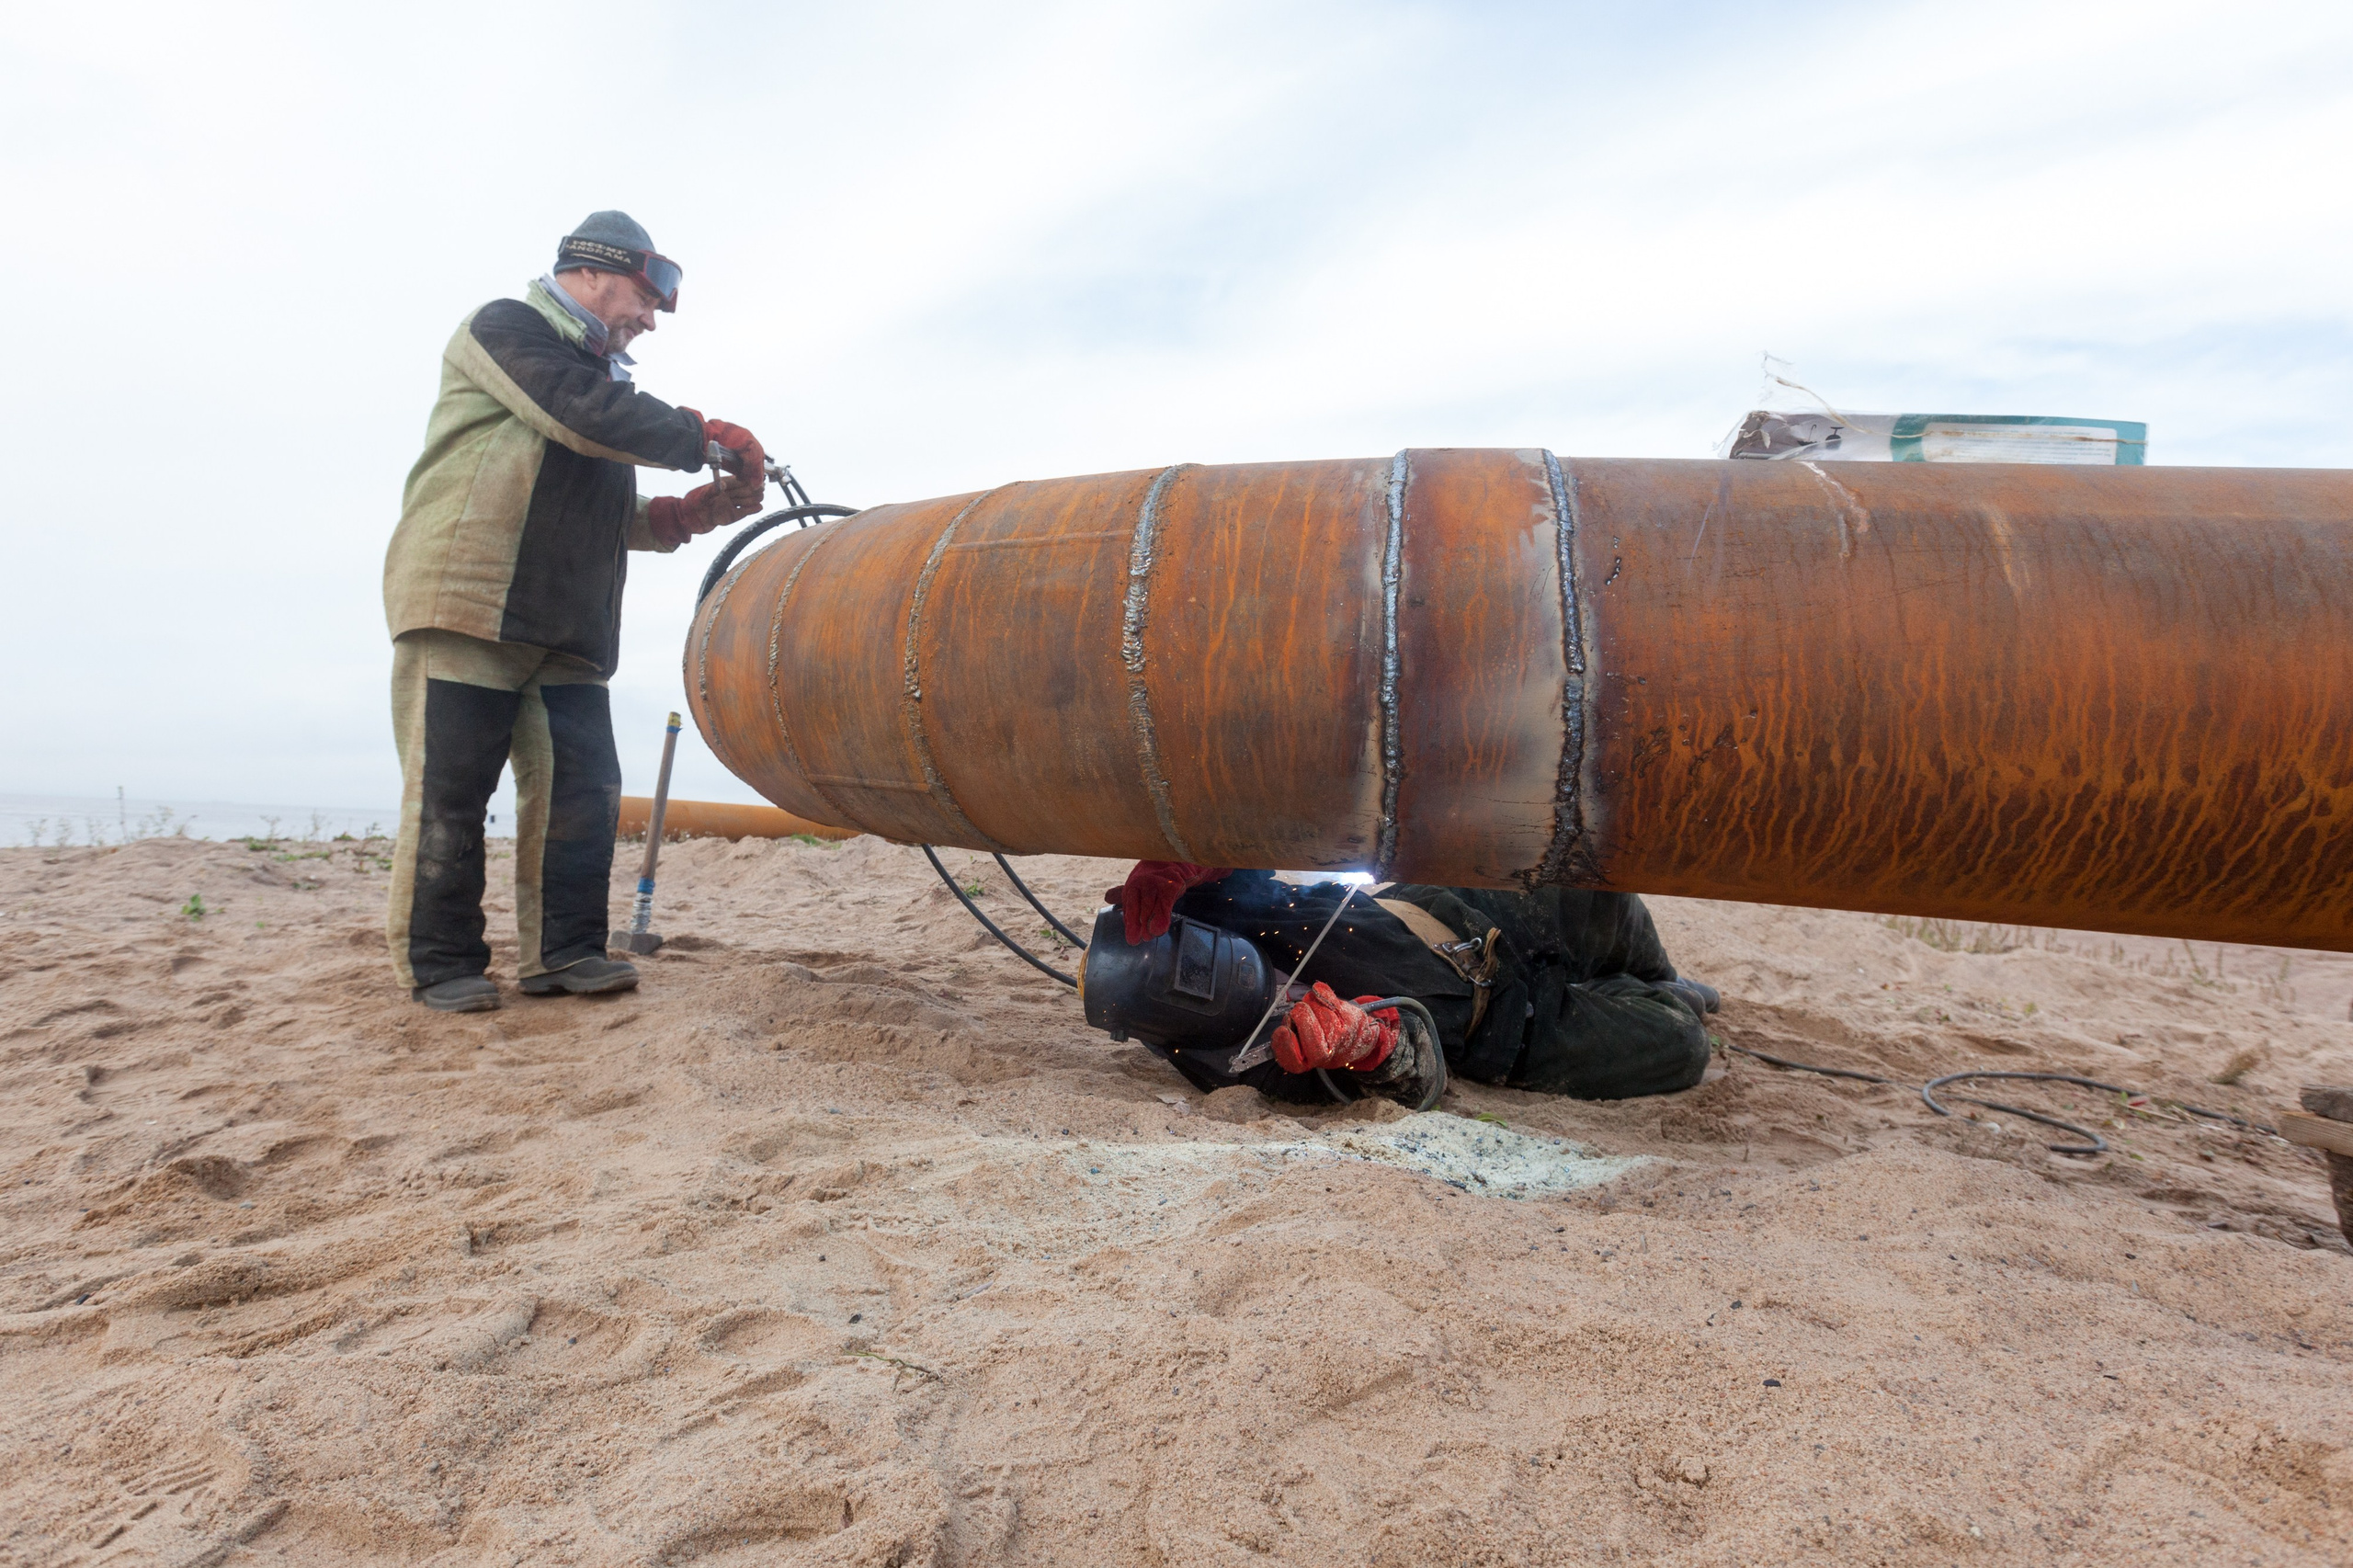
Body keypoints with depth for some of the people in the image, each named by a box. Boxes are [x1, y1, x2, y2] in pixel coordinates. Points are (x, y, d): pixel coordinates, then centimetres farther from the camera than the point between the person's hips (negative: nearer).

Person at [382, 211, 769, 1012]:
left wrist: (690, 513, 9)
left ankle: (563, 952, 7)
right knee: (451, 788, -5)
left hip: (566, 627, 8)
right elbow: (590, 418, -17)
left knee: (581, 788, 0)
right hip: (467, 598, -8)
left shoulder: (596, 372, 28)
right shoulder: (504, 329, 2)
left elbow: (608, 515, 25)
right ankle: (440, 963, 3)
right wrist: (706, 437, -8)